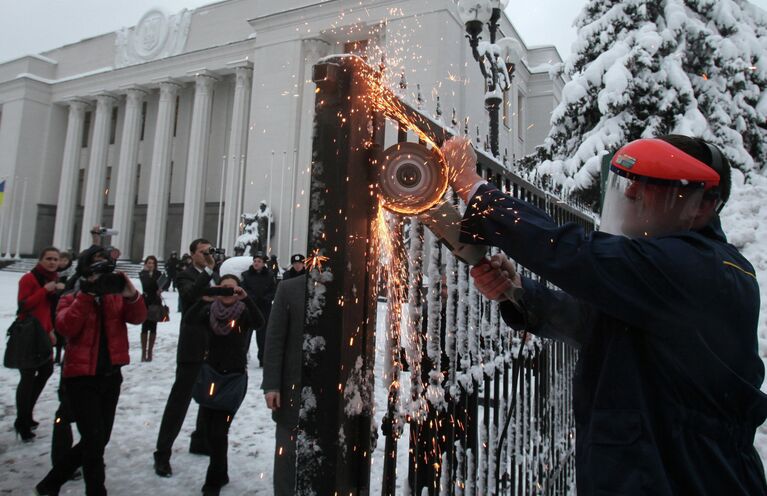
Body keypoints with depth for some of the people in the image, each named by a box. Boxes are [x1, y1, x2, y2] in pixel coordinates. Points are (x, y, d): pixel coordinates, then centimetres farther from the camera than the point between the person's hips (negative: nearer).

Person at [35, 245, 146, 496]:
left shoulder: (117, 297, 6)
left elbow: (137, 317, -12)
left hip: (111, 376, 5)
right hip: (82, 378, -4)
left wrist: (131, 295, -30)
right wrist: (87, 295, -25)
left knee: (99, 439, 14)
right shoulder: (72, 298, -1)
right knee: (94, 440, -8)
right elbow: (66, 327, -20)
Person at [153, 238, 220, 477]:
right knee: (179, 399, -3)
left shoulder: (215, 276, 13)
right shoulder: (185, 276, -6)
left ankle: (200, 441, 33)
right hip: (193, 348, -7)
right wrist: (208, 270, -26)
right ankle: (162, 453, 8)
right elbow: (190, 295, -27)